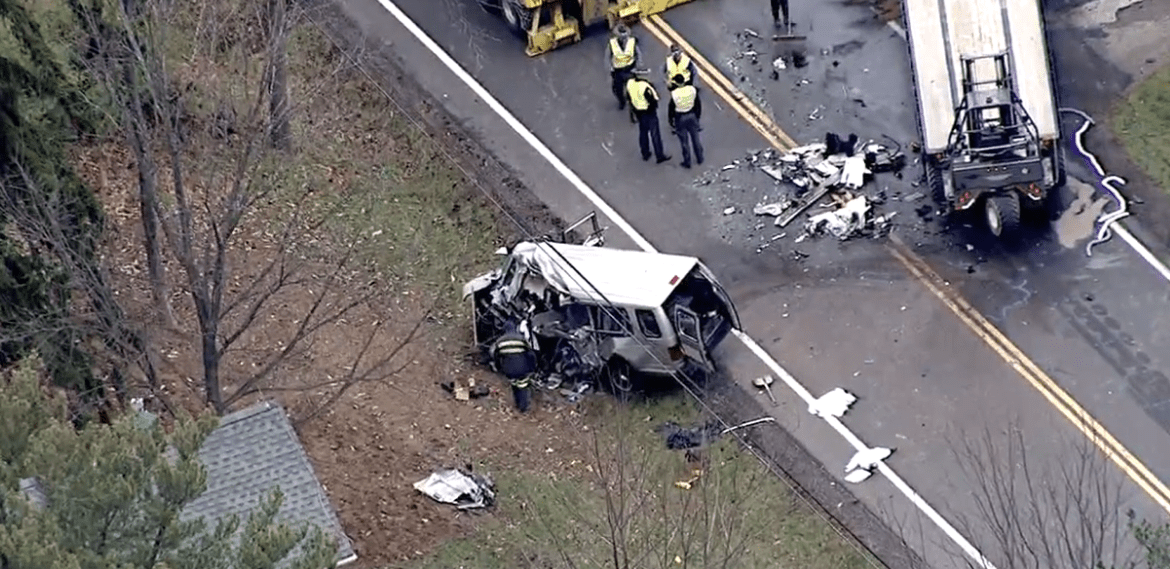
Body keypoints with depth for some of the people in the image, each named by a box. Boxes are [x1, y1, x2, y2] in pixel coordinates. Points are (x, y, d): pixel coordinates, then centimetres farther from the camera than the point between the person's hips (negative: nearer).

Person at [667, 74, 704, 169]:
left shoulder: (674, 94, -23)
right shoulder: (692, 89, -13)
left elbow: (671, 110, -13)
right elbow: (698, 104, 1)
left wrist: (671, 123, 0)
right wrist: (697, 116, 16)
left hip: (680, 119, -3)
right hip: (692, 116, 3)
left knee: (684, 141, 11)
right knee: (695, 138, 21)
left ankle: (687, 163, 24)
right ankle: (699, 158, 35)